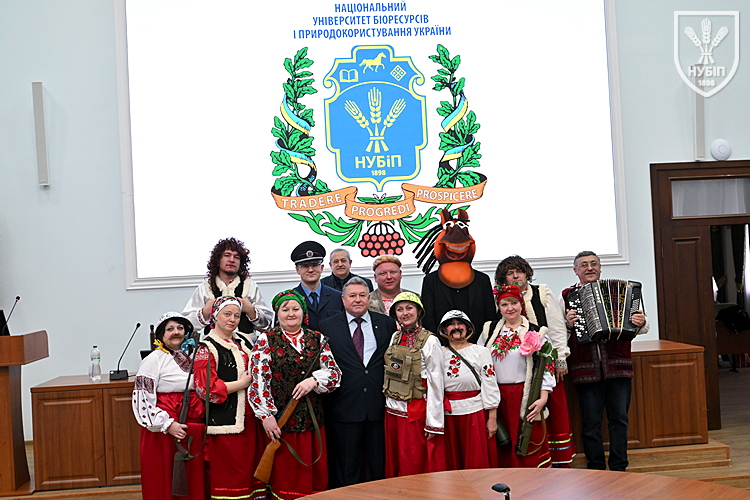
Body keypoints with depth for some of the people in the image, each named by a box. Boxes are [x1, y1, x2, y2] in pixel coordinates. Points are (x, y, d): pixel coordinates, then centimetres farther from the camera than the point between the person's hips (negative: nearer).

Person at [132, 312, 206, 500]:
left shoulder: (190, 356, 12)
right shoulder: (154, 360, -8)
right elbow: (142, 399, -13)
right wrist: (167, 425, -17)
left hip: (193, 427, 6)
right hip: (164, 431, -6)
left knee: (192, 481, 11)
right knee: (164, 480, 2)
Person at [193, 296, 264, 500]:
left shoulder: (244, 341, 14)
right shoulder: (207, 348, -6)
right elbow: (206, 389, -15)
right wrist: (242, 383, -11)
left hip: (249, 419, 6)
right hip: (225, 421, -6)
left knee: (251, 468, 8)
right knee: (227, 475, -4)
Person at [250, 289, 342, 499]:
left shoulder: (318, 339, 9)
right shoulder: (266, 340, 1)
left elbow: (334, 373, 5)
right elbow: (259, 380, -6)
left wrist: (314, 380, -13)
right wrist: (266, 415, -12)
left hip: (312, 418, 3)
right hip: (279, 418, -3)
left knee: (315, 473, 7)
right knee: (284, 476, 3)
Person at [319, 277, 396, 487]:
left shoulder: (386, 324, 8)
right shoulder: (327, 326, 4)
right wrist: (325, 401, -2)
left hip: (378, 407, 2)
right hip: (344, 407, -1)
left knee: (378, 467, 9)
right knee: (346, 471, 7)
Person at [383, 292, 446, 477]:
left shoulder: (429, 341, -9)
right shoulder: (395, 338, 9)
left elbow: (436, 383, -10)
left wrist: (434, 422, -12)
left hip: (416, 412, -6)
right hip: (393, 411, 6)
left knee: (415, 466, 2)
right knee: (394, 465, 12)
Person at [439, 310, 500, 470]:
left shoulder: (481, 352, 1)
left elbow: (490, 386, -2)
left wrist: (492, 419, -6)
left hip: (475, 413, -2)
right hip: (448, 415, 3)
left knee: (477, 462, 2)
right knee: (452, 461, 9)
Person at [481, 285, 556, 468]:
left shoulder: (535, 333, -1)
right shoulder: (489, 330, 9)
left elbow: (546, 366, -3)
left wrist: (543, 398, -11)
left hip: (526, 397, -3)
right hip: (496, 396, 3)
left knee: (529, 446, -2)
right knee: (502, 447, 8)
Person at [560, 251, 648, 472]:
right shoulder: (567, 296, 6)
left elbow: (643, 325, 10)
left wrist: (641, 323, -12)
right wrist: (568, 325, -14)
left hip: (618, 367, 1)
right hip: (586, 369, -1)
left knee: (619, 419, 4)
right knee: (591, 422, 3)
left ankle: (619, 470, 15)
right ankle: (596, 469, 15)